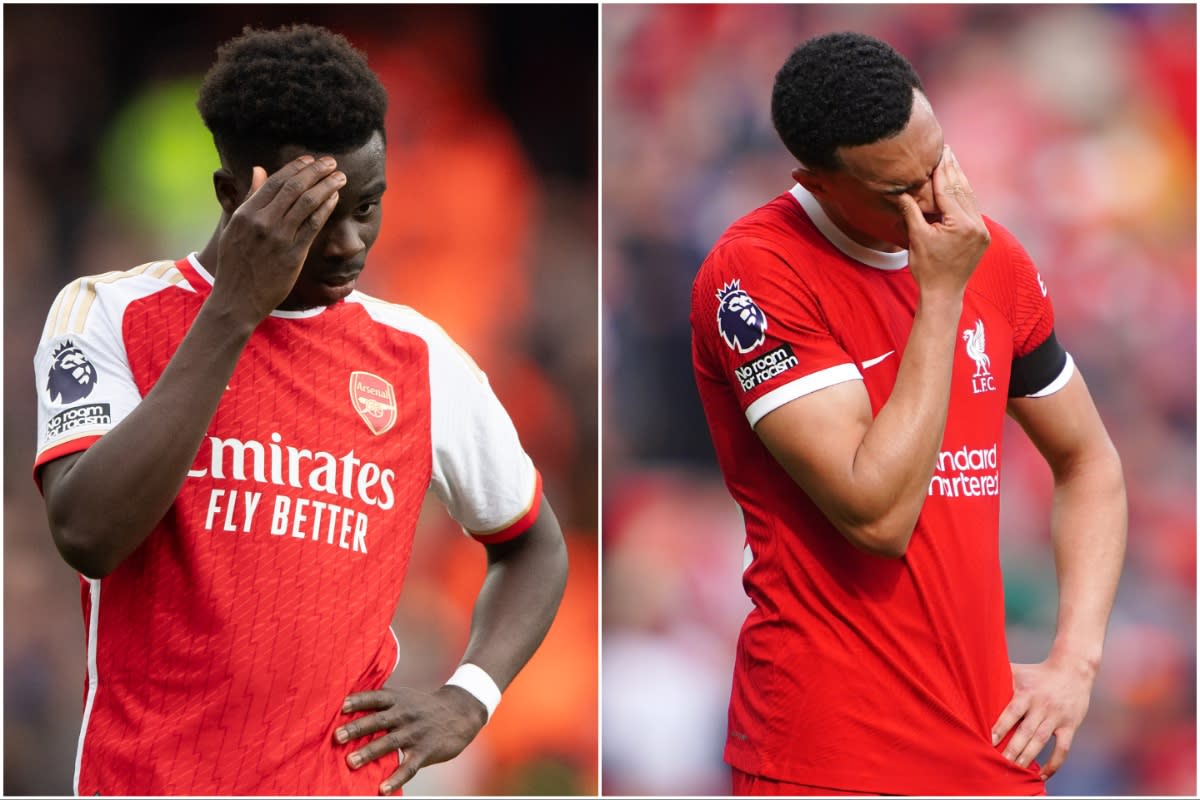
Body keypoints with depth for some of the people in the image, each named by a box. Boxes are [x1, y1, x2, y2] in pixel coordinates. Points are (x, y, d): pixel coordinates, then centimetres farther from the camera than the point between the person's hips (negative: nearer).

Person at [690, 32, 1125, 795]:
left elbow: (1088, 461, 16)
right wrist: (942, 297, -17)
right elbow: (878, 515, -20)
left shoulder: (991, 257, 6)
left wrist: (1075, 660, 2)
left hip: (989, 735, 6)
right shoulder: (755, 272, -14)